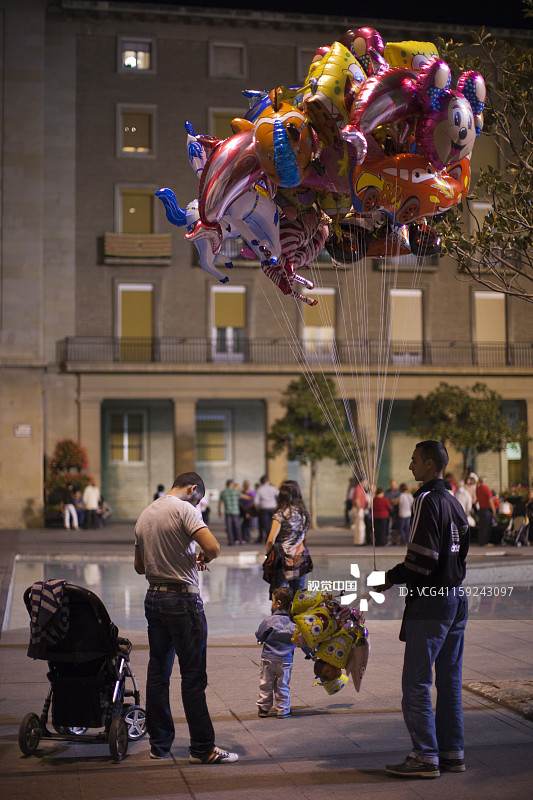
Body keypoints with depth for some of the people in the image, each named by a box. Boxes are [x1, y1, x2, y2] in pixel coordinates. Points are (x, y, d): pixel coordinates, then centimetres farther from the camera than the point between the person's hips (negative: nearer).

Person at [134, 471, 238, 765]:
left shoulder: (145, 515, 14)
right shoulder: (185, 509, -10)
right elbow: (213, 547, -22)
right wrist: (203, 558, -1)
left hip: (153, 598, 8)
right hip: (182, 599, -8)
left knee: (158, 672, 13)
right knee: (193, 675, -3)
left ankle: (159, 743, 19)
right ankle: (202, 748, 2)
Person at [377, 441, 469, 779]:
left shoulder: (427, 500, -13)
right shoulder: (455, 502, 13)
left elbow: (422, 558, -21)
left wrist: (391, 578, -7)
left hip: (430, 602, -9)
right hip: (457, 598, 9)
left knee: (416, 682, -3)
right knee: (449, 680, 12)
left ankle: (425, 757, -2)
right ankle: (453, 753, 16)